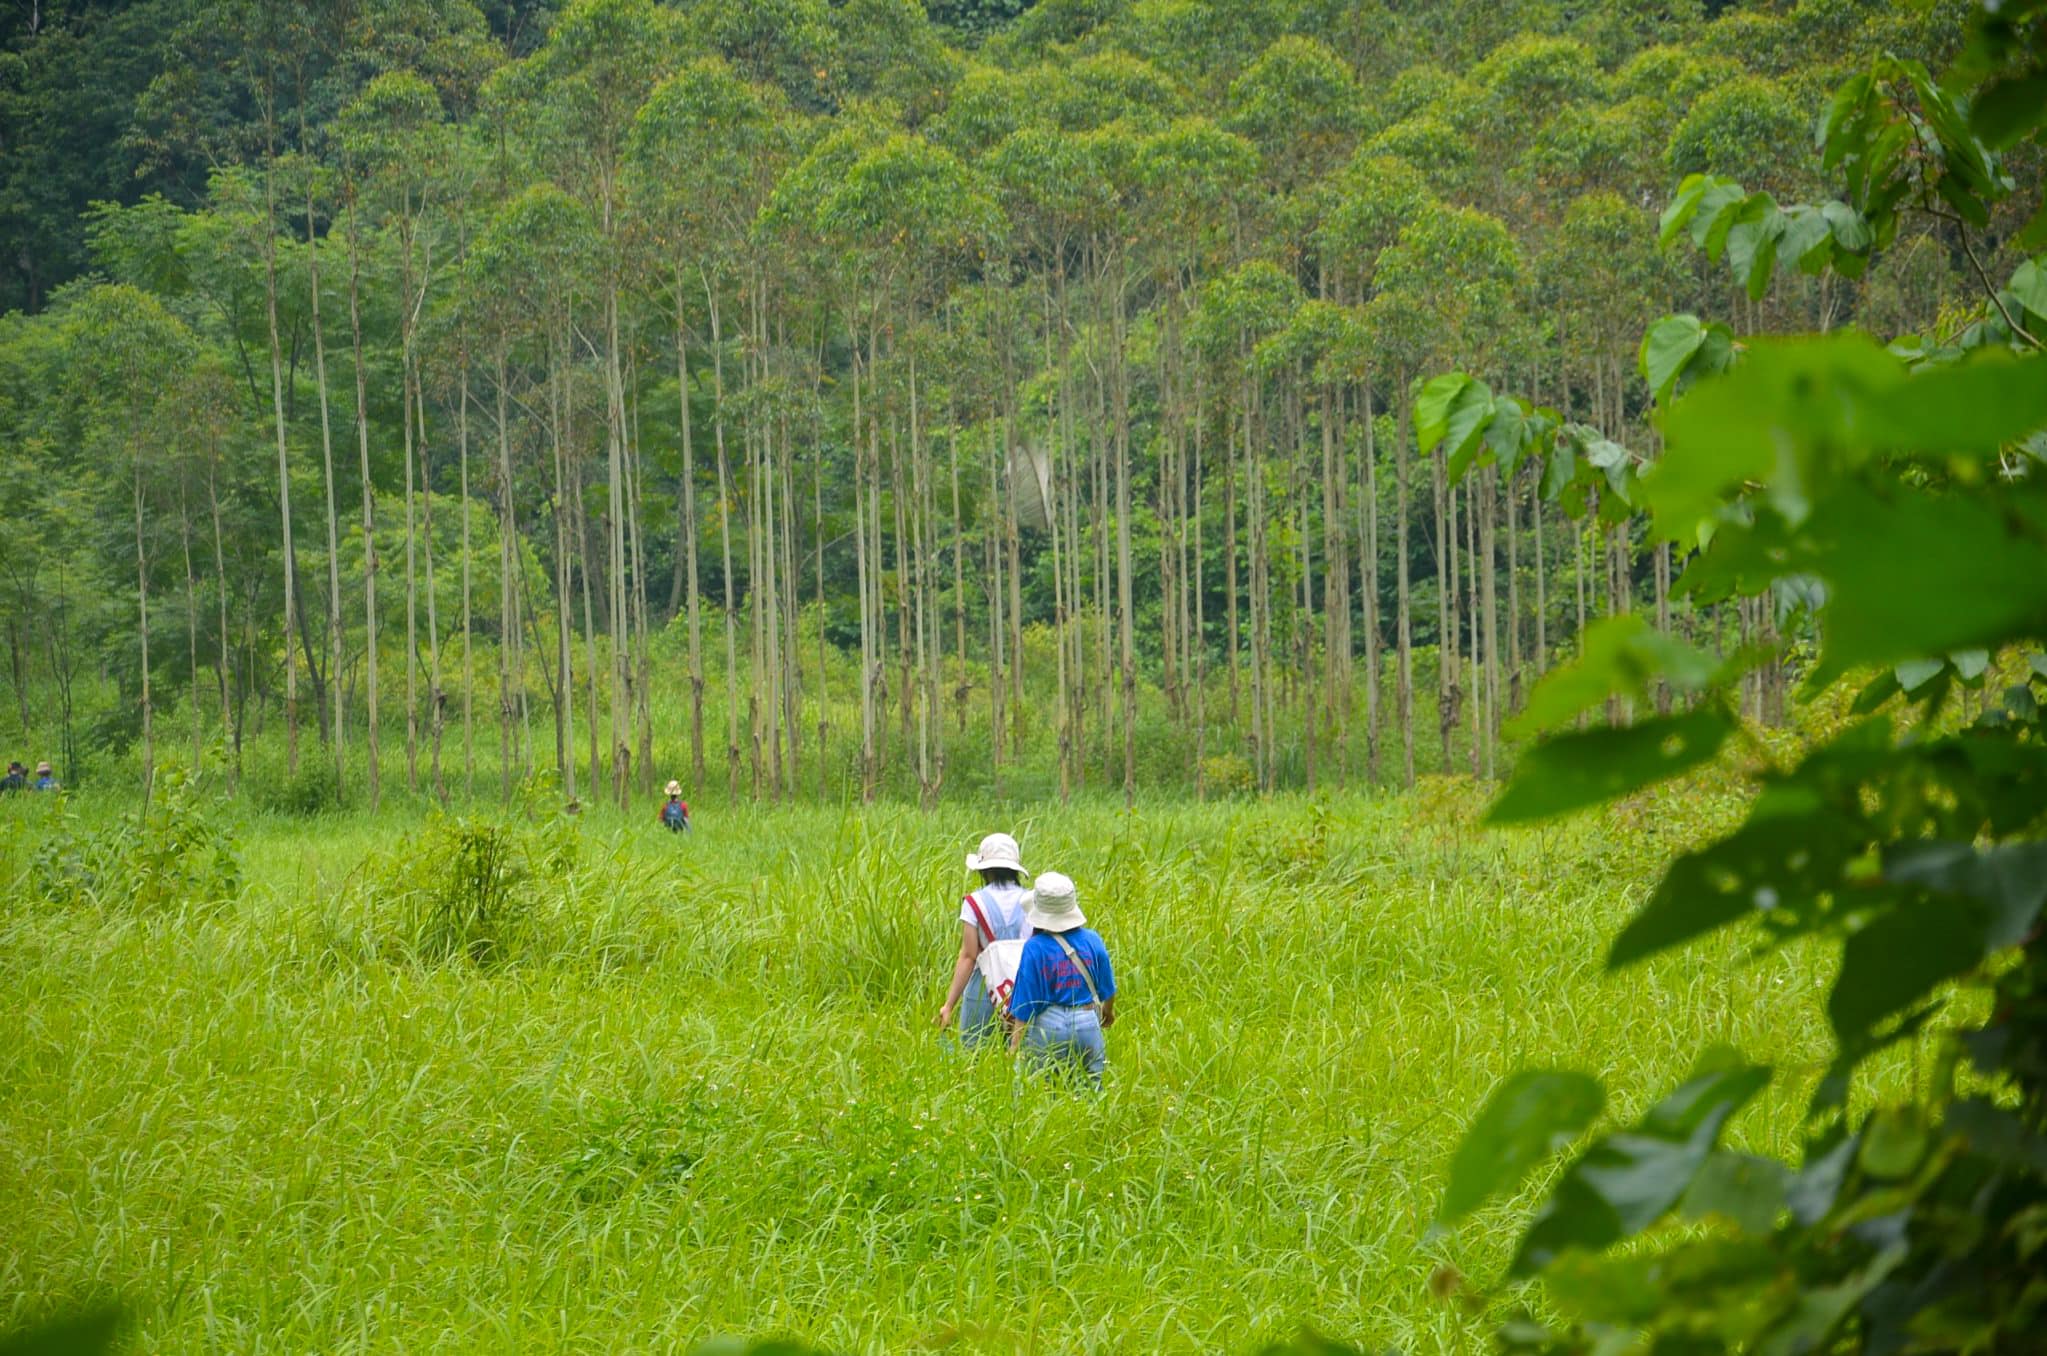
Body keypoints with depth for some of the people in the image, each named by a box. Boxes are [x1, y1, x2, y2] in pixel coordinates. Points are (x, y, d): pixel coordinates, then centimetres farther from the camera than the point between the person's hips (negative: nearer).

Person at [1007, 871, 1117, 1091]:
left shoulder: (1035, 949, -13)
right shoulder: (1092, 941, -1)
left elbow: (1024, 1007, -11)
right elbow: (1107, 990, 12)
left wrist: (1014, 1047, -5)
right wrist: (1108, 1013, 34)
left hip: (1048, 1028, -3)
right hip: (1088, 1023, 3)